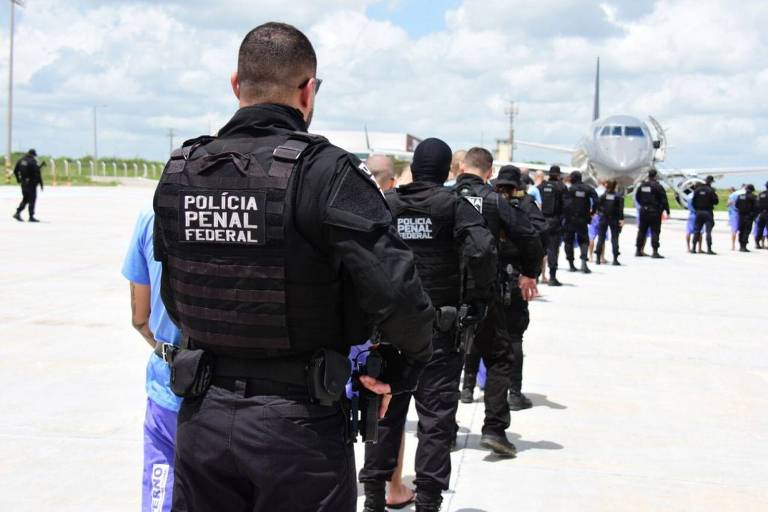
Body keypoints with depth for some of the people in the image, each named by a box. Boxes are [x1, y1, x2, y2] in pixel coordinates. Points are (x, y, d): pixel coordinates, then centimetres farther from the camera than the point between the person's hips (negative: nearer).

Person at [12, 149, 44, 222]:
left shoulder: (21, 160, 8)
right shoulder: (33, 162, -13)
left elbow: (15, 171, 13)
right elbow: (37, 173, -16)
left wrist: (18, 180, 23)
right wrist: (41, 183, -11)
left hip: (23, 182, 7)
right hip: (31, 183, -7)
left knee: (25, 199, 17)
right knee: (32, 199, -1)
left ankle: (17, 213, 8)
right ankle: (31, 217, -1)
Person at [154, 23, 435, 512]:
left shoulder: (179, 173, 1)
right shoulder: (327, 171, -16)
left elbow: (174, 297, 9)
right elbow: (395, 292, -22)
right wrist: (408, 367, -4)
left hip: (201, 418, 5)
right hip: (298, 423, -4)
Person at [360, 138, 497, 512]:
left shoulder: (386, 203, 2)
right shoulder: (453, 204, -6)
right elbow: (481, 250, -20)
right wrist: (477, 298, -6)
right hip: (441, 325, -3)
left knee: (386, 409, 13)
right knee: (436, 413, 5)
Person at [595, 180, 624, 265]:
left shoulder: (604, 195, -1)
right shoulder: (619, 195, -3)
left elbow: (597, 204, -8)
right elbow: (621, 208, -10)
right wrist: (621, 219, -12)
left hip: (604, 218, 1)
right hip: (614, 219, -1)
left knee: (601, 237, 8)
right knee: (614, 238, 3)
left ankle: (598, 258, 5)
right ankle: (615, 259, -2)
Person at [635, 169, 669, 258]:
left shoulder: (642, 186, 7)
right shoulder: (658, 187, -12)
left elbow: (637, 198, 17)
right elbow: (664, 200, -12)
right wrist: (667, 211, -4)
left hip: (644, 211, 6)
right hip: (654, 211, -6)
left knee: (641, 231, 13)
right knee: (655, 231, -4)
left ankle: (638, 250, 18)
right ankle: (655, 252, -8)